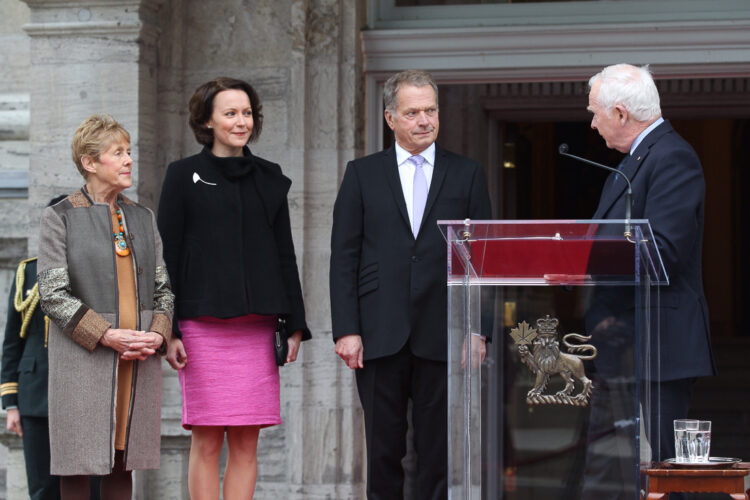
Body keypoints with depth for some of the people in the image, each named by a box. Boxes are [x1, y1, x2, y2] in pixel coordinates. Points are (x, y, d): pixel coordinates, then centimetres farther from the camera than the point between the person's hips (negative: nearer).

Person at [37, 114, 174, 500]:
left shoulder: (142, 218, 16)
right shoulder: (60, 218, 1)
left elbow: (163, 287, 15)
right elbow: (53, 294, -6)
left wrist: (158, 334, -5)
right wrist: (106, 335, -16)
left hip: (139, 362, 4)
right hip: (84, 359, -4)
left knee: (124, 459, 4)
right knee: (78, 466, -4)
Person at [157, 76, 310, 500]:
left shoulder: (269, 178, 13)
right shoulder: (184, 176, 4)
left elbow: (285, 254, 15)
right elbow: (167, 255, 1)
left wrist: (295, 323, 6)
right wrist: (168, 330, -6)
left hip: (256, 328, 3)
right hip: (203, 325, -3)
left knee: (246, 443, 2)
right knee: (207, 442, -3)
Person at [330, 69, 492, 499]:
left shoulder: (468, 175, 9)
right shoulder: (362, 174, 9)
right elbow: (344, 258, 5)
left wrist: (478, 330, -2)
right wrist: (346, 330, -4)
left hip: (441, 337, 0)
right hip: (380, 335, 0)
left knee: (439, 451, 1)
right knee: (384, 450, 3)